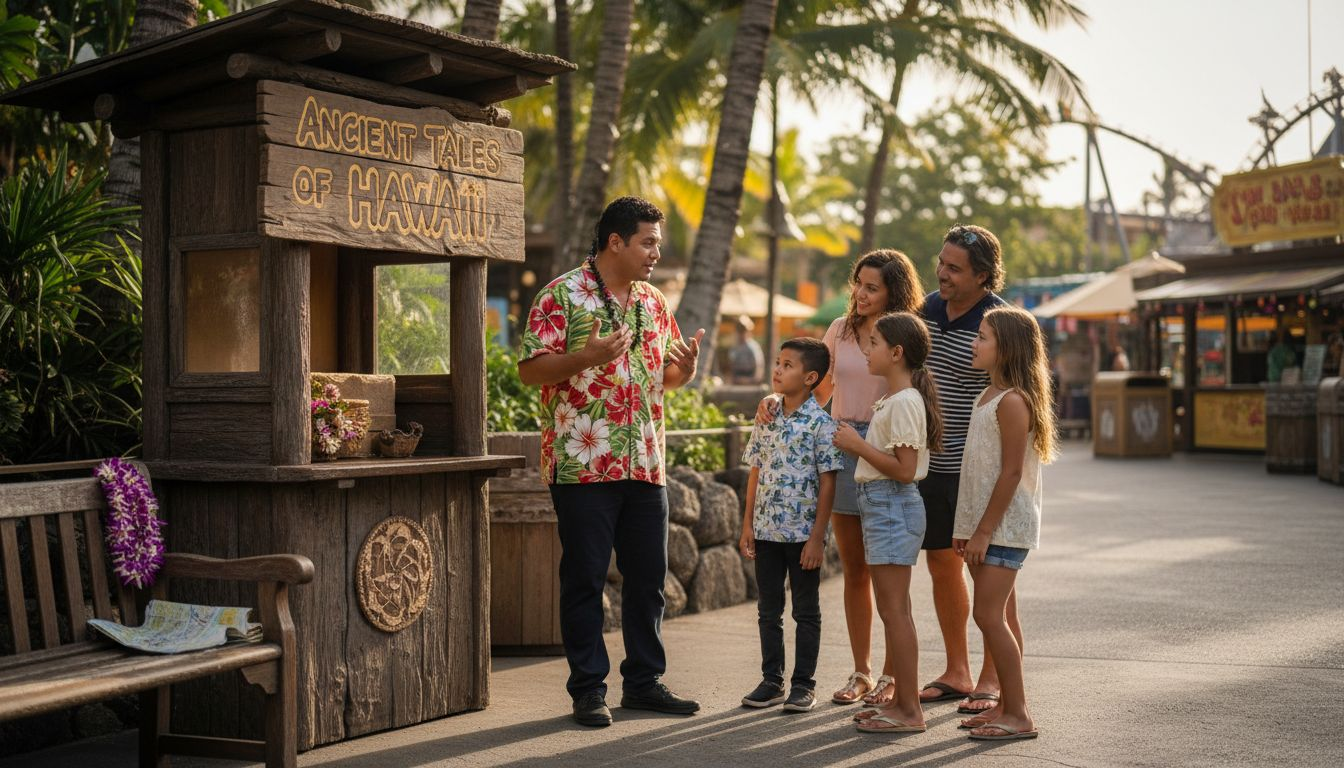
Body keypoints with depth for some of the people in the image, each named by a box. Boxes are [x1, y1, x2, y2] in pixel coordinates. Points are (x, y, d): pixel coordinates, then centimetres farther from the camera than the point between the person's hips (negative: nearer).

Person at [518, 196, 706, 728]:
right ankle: (588, 688, 11)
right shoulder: (562, 295, -5)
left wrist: (687, 365, -2)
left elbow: (668, 375, 21)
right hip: (583, 464, -6)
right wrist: (587, 356, -24)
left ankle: (644, 682, 22)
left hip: (646, 464, 6)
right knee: (584, 578, 1)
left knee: (648, 575, 10)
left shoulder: (653, 302, 14)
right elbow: (530, 369, -10)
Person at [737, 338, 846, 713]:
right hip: (766, 531, 6)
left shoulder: (821, 423, -10)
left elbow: (827, 482, -11)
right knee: (768, 610, 12)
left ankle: (803, 684, 14)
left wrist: (817, 537, -14)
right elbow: (756, 473, 12)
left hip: (803, 532, -6)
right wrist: (748, 525, 8)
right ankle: (771, 680, 22)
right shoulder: (767, 419, 7)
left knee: (806, 611, 6)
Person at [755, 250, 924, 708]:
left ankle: (891, 674, 12)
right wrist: (779, 401, -1)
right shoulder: (841, 330, 9)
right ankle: (861, 672, 20)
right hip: (841, 449, 5)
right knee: (854, 570, 10)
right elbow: (818, 391, 16)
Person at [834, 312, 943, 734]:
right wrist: (858, 442, 9)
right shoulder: (892, 400, 15)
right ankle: (901, 699, 21)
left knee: (895, 608, -7)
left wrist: (858, 444, -18)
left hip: (892, 505, -11)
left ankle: (910, 711, -2)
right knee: (890, 608, 14)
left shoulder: (905, 402, -16)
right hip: (879, 505, 11)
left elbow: (904, 470, -22)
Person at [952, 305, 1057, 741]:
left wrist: (984, 531, -19)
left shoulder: (1013, 401, -16)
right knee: (1001, 616, 12)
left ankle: (1018, 716, -5)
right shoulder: (989, 395, 13)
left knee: (989, 615, -11)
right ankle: (1007, 706, 19)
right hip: (984, 524, 10)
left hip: (1005, 525, -10)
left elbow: (1011, 472, -20)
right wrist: (966, 526, 16)